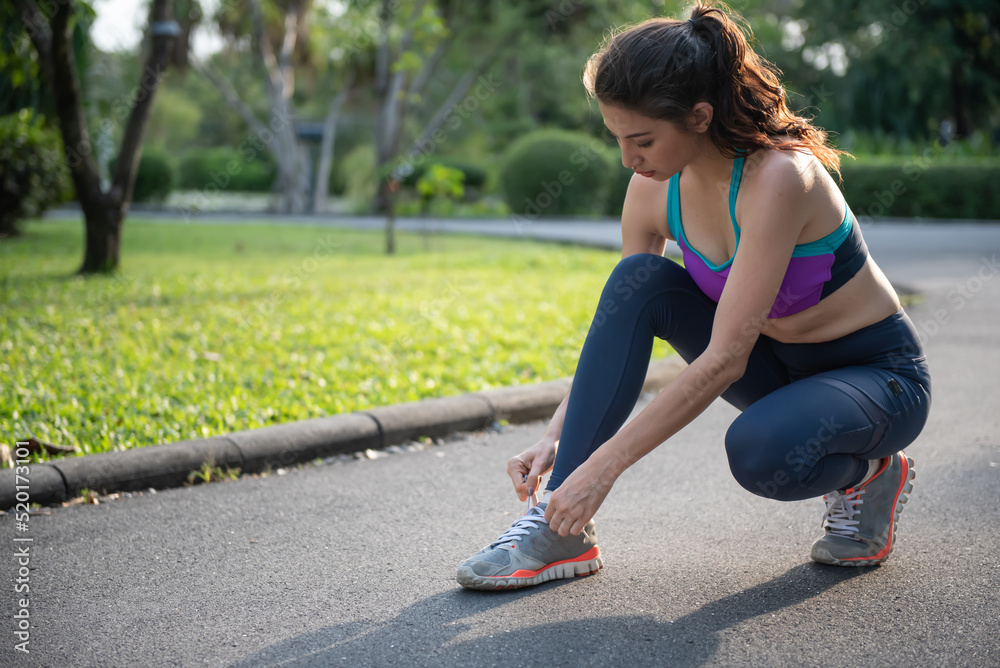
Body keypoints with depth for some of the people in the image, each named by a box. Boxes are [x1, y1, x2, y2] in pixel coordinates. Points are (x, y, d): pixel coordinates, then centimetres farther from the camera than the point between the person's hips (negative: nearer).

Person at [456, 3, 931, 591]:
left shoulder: (777, 178, -31)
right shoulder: (654, 190, -10)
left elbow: (724, 359, -34)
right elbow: (618, 320, -1)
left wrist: (604, 464, -34)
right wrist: (556, 437, -14)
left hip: (880, 375, -6)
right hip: (778, 366, 6)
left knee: (758, 451, -38)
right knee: (639, 279, -20)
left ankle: (866, 475, 1)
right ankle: (561, 528, -19)